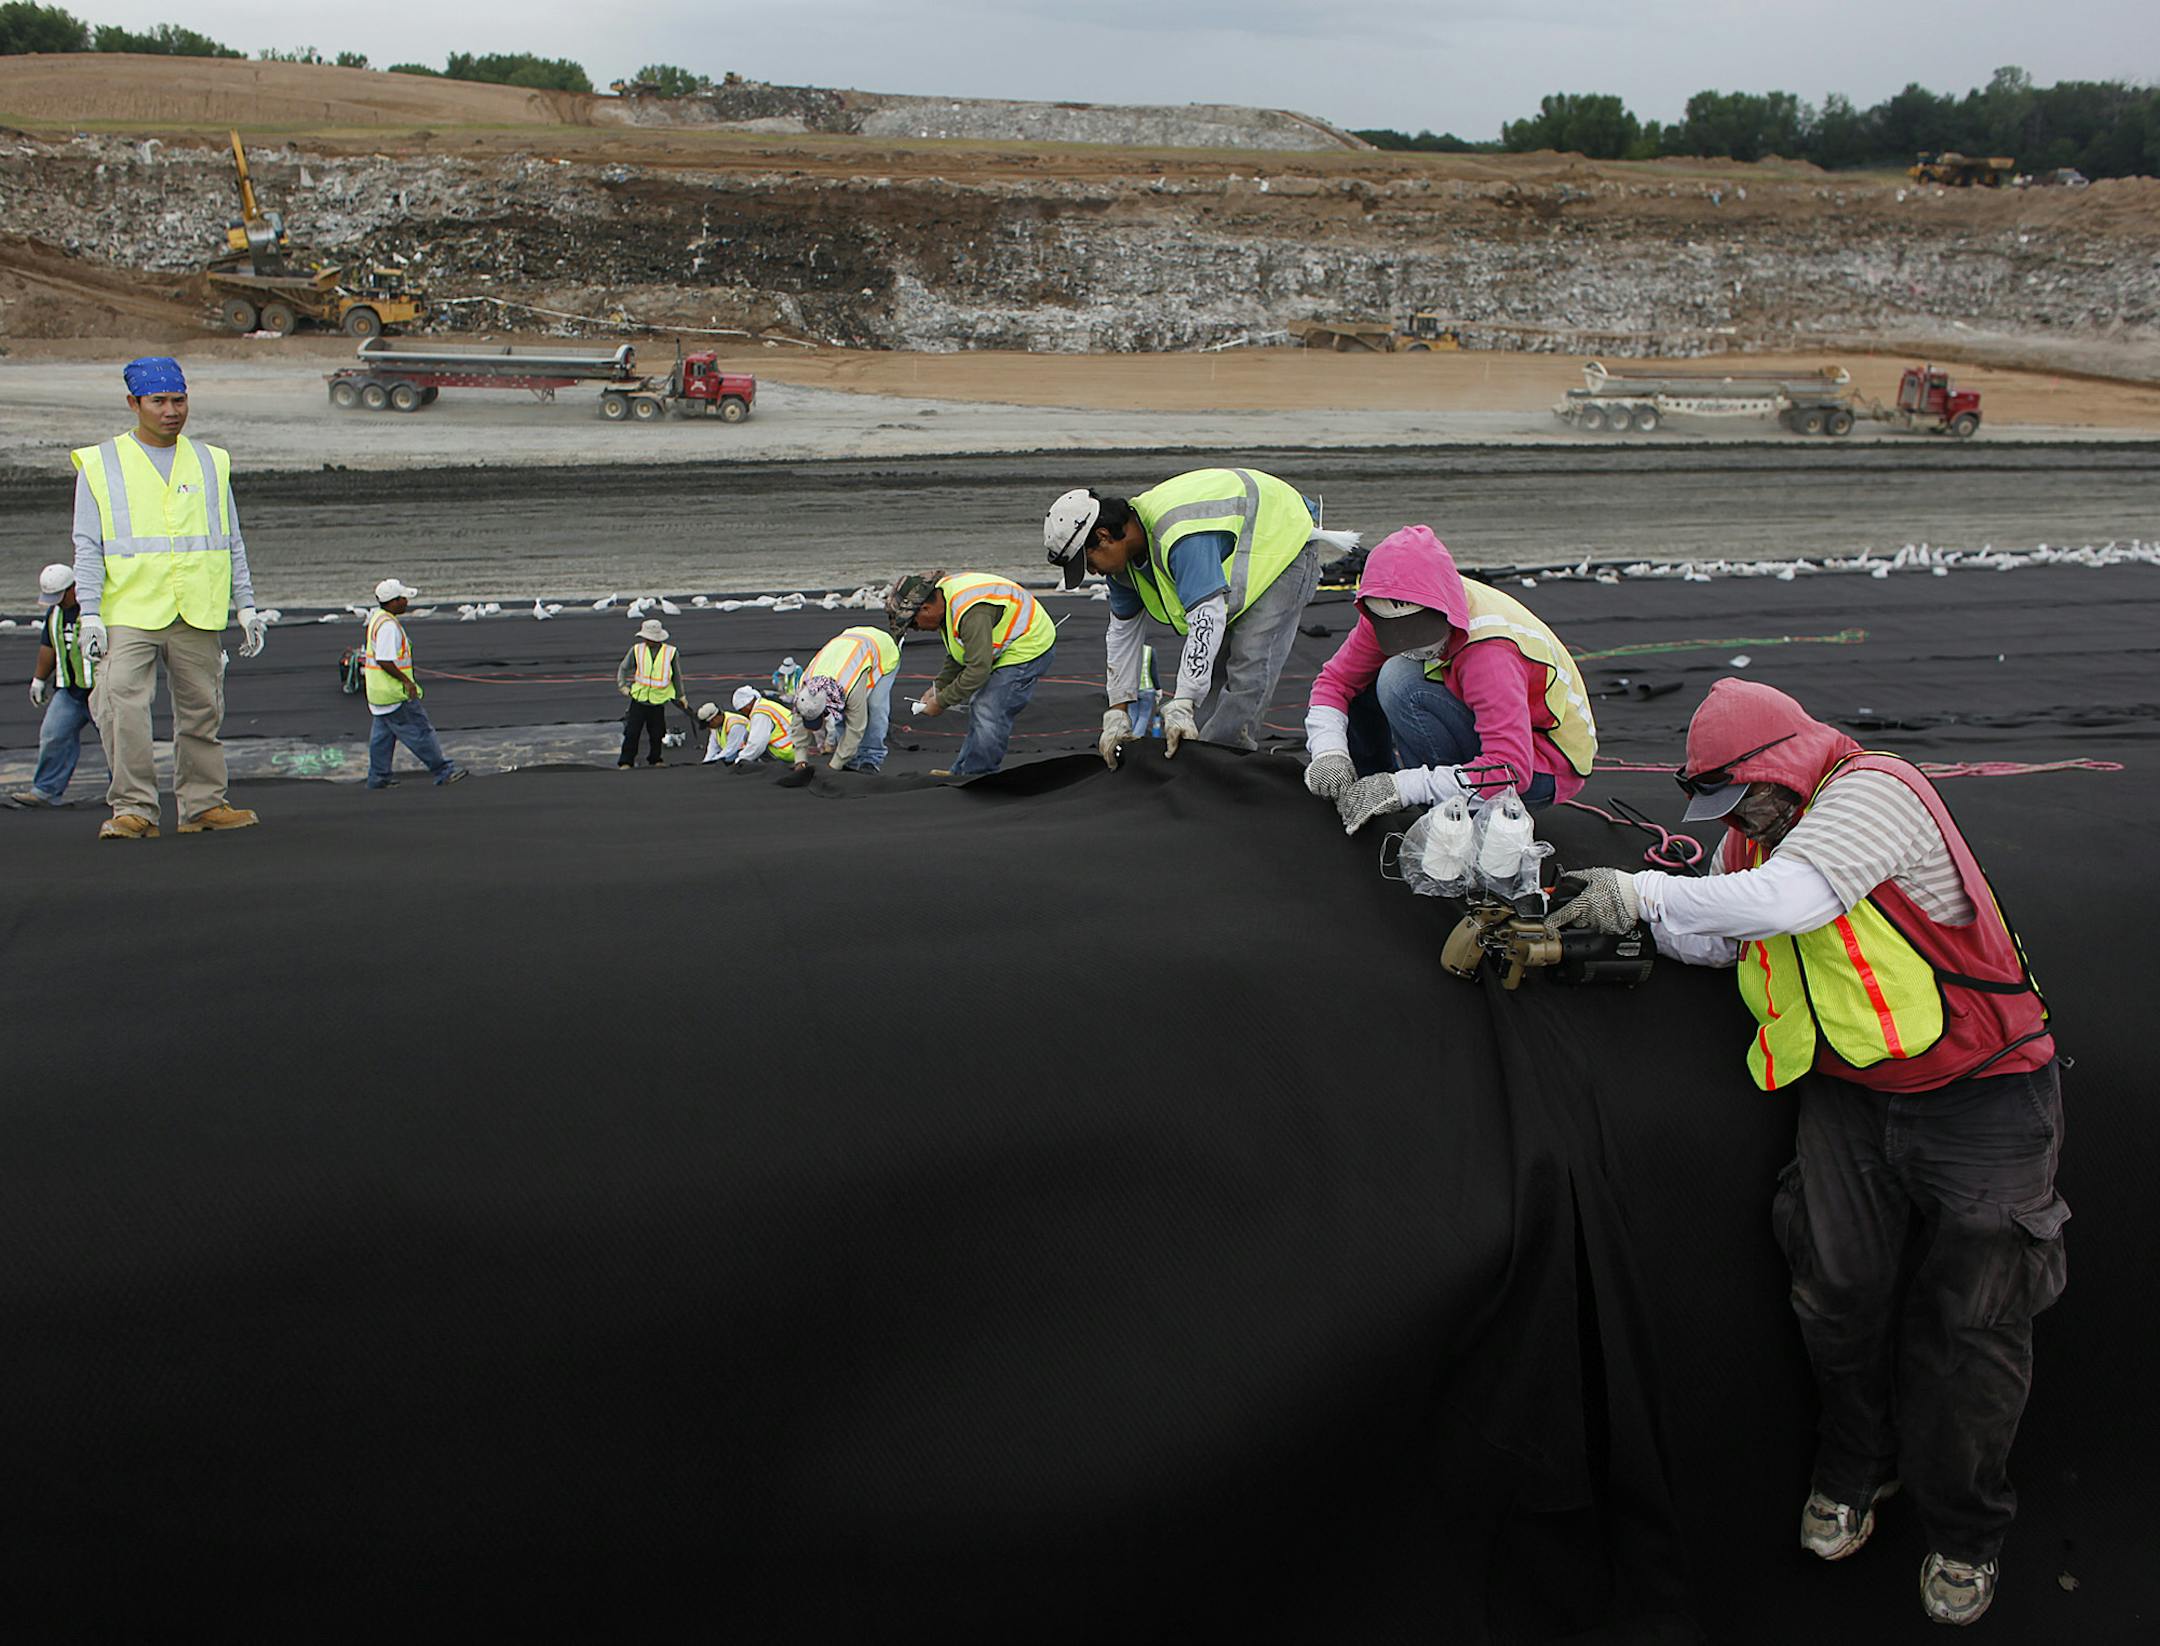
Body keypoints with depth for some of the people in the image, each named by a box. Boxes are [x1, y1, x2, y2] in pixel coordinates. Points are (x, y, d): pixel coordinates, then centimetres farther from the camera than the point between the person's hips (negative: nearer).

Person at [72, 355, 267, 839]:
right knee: (121, 707, -17)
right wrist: (90, 615, -6)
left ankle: (203, 804, 18)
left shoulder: (210, 462, 14)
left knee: (201, 712, 7)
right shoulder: (100, 464, 5)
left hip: (198, 617, 3)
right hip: (128, 613, -3)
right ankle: (134, 808, -12)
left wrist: (246, 607, 11)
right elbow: (88, 546, 3)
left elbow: (231, 542, 17)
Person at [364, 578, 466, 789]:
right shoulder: (388, 625, -23)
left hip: (379, 692, 10)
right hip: (394, 693, -10)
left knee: (382, 735, 15)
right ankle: (443, 771, 4)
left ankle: (378, 778, 20)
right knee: (420, 731, -2)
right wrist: (406, 681, -19)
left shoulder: (377, 618, 11)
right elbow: (385, 661, -27)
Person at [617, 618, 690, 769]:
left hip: (658, 701, 0)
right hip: (639, 699, 0)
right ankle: (626, 761, 4)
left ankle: (655, 759, 27)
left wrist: (681, 696, 13)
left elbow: (677, 676, 10)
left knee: (656, 734, 8)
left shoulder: (670, 652, -2)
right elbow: (623, 668, 8)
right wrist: (622, 685, -5)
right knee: (631, 733, -3)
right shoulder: (637, 650, -2)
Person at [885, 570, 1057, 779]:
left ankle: (975, 774, -2)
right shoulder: (942, 593, -2)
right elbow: (958, 653, 11)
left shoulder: (971, 613, -34)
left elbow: (978, 669, -30)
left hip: (1030, 646, -11)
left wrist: (941, 702, -20)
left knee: (990, 715, -14)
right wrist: (938, 686, 3)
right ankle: (962, 770, 24)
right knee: (981, 708, 16)